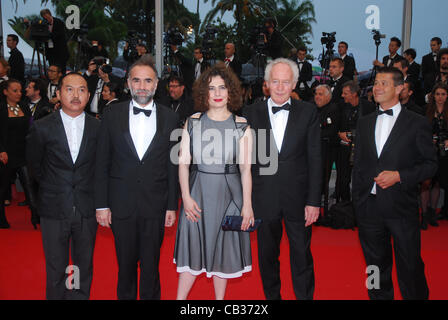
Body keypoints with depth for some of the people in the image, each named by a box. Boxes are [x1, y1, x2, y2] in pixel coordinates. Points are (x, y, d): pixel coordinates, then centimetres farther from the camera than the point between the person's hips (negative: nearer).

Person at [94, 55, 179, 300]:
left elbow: (172, 166, 3)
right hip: (121, 205, 0)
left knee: (151, 266, 9)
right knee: (126, 265, 13)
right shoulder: (112, 115, 1)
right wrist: (101, 205, -2)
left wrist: (172, 206, 1)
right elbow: (101, 164, 2)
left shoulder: (169, 118, 2)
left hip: (155, 206, 0)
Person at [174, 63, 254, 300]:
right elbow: (183, 162, 1)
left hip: (228, 192, -1)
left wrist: (247, 204, -8)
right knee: (193, 245, 8)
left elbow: (245, 168, -3)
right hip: (197, 192, 1)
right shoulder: (192, 123, 3)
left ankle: (220, 298, 26)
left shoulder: (241, 126, 0)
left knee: (223, 247, 10)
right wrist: (186, 197, -9)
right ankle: (180, 298, 21)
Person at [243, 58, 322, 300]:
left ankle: (305, 296, 29)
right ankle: (271, 296, 35)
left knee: (302, 255, 10)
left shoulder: (308, 112, 0)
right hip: (264, 198, 1)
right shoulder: (251, 113, 1)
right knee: (267, 256, 15)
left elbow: (314, 159, -1)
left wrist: (313, 201, -5)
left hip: (297, 198, -1)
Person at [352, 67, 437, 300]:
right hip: (369, 208, 4)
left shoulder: (417, 123, -1)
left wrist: (399, 175, -16)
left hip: (402, 208, -4)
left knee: (410, 267, 3)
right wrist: (357, 202, 9)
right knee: (376, 265, 15)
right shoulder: (364, 123, 11)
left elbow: (430, 164, -2)